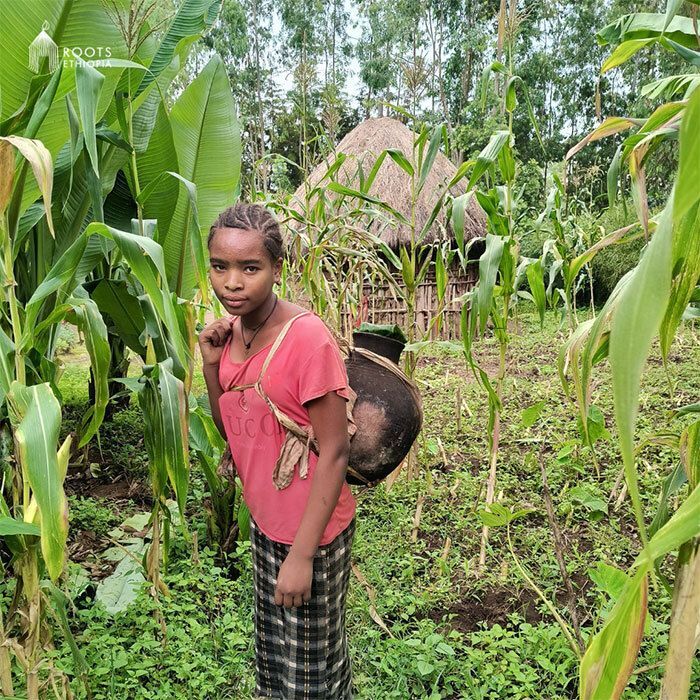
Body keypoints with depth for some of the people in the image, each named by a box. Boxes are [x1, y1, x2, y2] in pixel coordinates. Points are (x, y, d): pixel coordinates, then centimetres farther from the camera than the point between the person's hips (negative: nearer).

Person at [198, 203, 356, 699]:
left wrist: (302, 555, -19)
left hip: (311, 529, -7)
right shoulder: (231, 331, -2)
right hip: (264, 521, 7)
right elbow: (232, 430, 6)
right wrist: (212, 365, -9)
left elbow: (335, 452, -22)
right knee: (273, 649, 28)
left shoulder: (307, 337, -25)